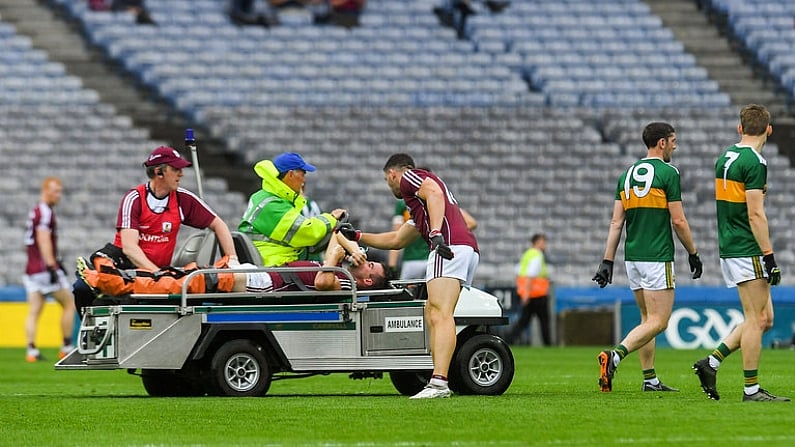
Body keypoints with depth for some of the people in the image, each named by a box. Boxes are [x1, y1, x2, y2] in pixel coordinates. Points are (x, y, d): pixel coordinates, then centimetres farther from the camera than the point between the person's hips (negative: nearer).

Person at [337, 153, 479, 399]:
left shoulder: (409, 177, 11)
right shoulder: (417, 206, 38)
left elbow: (435, 193, -11)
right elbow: (396, 240, 47)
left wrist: (436, 233, -22)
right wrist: (357, 236, 53)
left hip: (451, 245, -10)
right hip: (469, 249, 10)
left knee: (440, 315, -20)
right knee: (432, 315, 11)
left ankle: (439, 382, -34)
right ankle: (438, 383, 1)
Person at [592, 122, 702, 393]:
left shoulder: (627, 174, 11)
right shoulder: (668, 173, -8)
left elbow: (616, 222, 8)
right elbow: (678, 221, -10)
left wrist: (607, 261, 8)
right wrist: (693, 253, 2)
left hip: (632, 257, 7)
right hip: (657, 257, -7)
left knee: (648, 318, 15)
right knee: (659, 321, -8)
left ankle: (650, 379, 13)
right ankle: (615, 355, -27)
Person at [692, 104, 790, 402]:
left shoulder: (725, 158, 13)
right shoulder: (754, 162, -15)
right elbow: (755, 214, -19)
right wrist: (769, 257, -18)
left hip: (729, 250, 9)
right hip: (748, 252, -9)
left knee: (763, 319, 12)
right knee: (757, 320, -4)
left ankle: (711, 363, 8)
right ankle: (751, 389, -2)